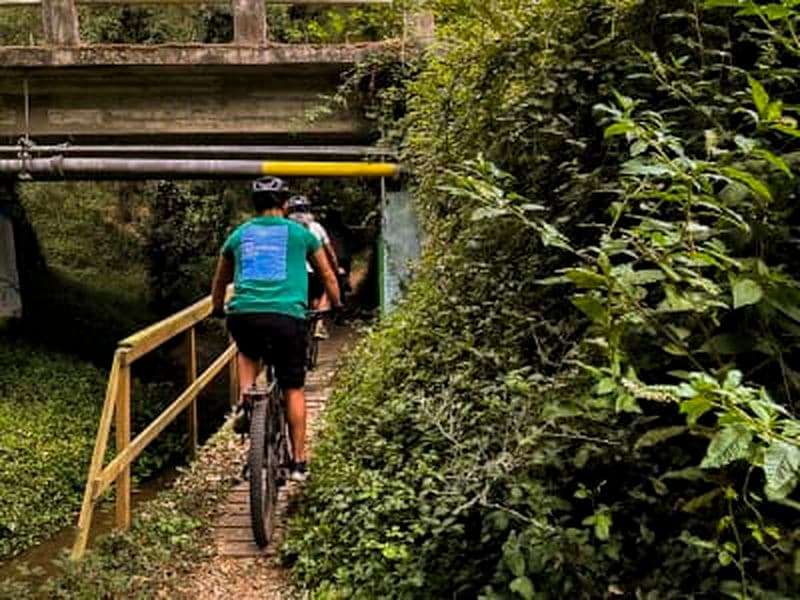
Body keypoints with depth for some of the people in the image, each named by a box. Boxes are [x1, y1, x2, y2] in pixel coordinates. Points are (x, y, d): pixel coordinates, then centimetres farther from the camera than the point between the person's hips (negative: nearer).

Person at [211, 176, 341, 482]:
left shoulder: (239, 234, 20)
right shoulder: (300, 233, 15)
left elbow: (220, 282, 33)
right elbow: (327, 275, 27)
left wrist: (218, 309, 50)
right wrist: (337, 306, 42)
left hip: (243, 315, 2)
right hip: (287, 317, -2)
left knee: (248, 354, 35)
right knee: (294, 389, 12)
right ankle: (298, 461, 16)